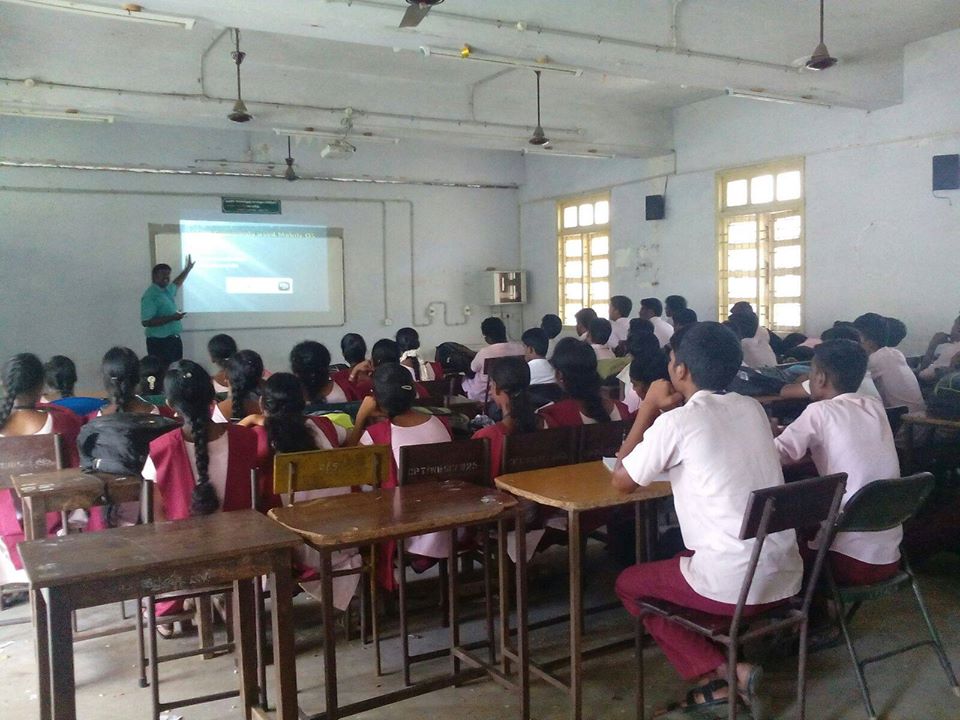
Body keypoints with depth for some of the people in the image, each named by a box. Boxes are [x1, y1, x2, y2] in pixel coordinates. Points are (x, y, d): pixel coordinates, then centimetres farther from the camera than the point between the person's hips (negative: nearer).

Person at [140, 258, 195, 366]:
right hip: (159, 342, -9)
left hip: (174, 339, 9)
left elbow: (176, 284, 37)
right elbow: (146, 322, -25)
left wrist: (188, 269, 40)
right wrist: (171, 318, -27)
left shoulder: (168, 290, 11)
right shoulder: (150, 295, -17)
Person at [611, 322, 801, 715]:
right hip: (785, 577, 7)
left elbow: (621, 481, 2)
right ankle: (729, 672, 20)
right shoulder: (752, 408, 8)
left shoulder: (677, 421, -12)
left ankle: (719, 674, 5)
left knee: (629, 584, 18)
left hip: (734, 585, -7)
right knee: (682, 565, 33)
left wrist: (649, 407, 5)